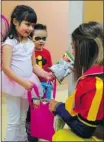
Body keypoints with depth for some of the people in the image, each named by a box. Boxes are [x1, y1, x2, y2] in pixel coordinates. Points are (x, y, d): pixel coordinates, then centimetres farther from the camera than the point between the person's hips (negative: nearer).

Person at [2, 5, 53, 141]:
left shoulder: (30, 43, 5)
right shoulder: (9, 43, -15)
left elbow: (33, 65, 10)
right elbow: (6, 68, -21)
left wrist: (45, 74, -6)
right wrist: (22, 82, -27)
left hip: (27, 84, 6)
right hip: (14, 84, -6)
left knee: (23, 119, 20)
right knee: (14, 121, 3)